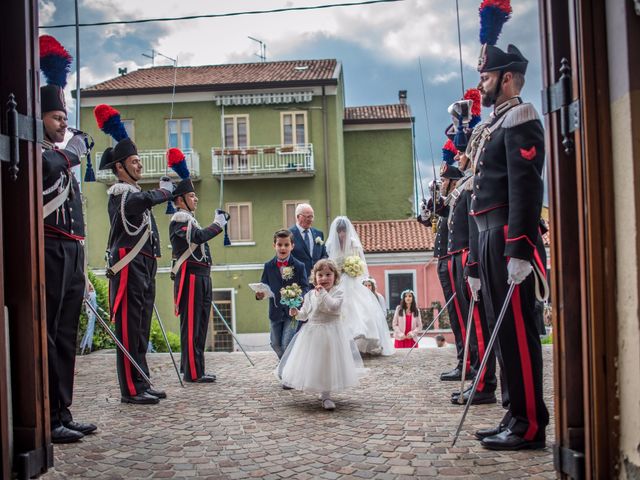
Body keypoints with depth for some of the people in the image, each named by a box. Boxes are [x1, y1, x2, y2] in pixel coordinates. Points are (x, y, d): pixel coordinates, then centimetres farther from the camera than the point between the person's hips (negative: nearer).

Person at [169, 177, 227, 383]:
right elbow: (199, 236, -24)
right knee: (191, 325, -7)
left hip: (201, 277, 10)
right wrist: (218, 224, -15)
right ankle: (193, 373, -4)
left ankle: (194, 369, 20)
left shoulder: (189, 219, 24)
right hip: (190, 277, -10)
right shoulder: (179, 219, -9)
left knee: (199, 325, 13)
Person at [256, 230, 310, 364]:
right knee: (276, 344, 14)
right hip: (275, 311, 3)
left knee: (287, 345, -9)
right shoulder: (268, 266, 1)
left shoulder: (299, 266, -5)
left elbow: (305, 287, -8)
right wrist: (260, 294, -21)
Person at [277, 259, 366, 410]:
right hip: (312, 333, 3)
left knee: (329, 363, 2)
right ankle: (323, 392, 27)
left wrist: (323, 293, -26)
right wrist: (297, 313, -9)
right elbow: (305, 314, 11)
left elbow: (334, 307, -27)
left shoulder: (337, 293, -8)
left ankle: (326, 395, 14)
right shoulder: (310, 295, 4)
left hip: (331, 333, -3)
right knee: (313, 363, 8)